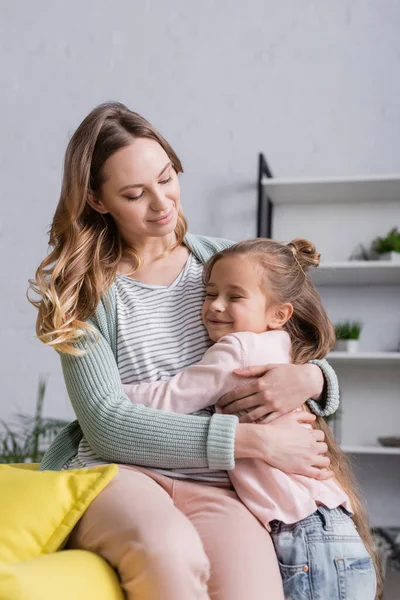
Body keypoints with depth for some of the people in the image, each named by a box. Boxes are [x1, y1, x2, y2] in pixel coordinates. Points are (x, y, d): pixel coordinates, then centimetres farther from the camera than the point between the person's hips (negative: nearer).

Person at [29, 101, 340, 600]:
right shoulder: (83, 288, 4)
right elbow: (106, 423, -8)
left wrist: (309, 379, -9)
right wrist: (252, 439, -16)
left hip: (216, 485, 1)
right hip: (113, 471, -1)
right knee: (171, 551, -36)